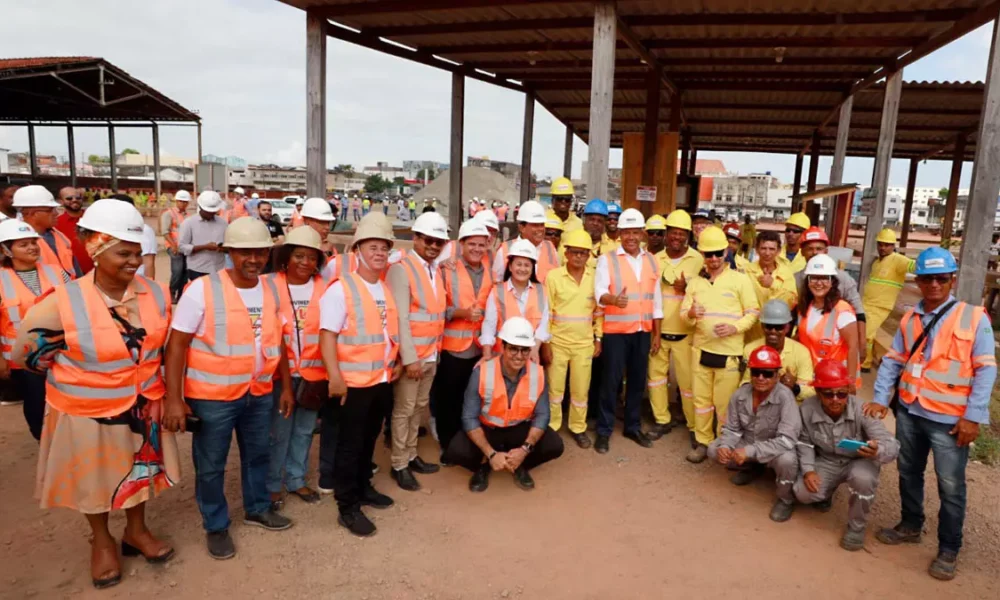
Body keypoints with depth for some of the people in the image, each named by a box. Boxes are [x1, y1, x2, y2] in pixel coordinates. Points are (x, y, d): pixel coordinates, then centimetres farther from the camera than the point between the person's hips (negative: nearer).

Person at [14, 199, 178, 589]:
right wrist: (81, 375, -4)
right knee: (95, 481, 20)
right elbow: (27, 354, -8)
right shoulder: (63, 303, -23)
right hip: (87, 413, -3)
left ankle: (136, 530, 47)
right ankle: (101, 541, 45)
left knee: (140, 472, 22)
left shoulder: (156, 294, -12)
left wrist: (145, 375, 9)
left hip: (142, 407, 3)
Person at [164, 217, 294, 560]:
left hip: (260, 393, 5)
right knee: (210, 466, 12)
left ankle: (257, 508, 44)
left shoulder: (272, 289, 0)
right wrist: (174, 399, -18)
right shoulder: (202, 289, -16)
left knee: (257, 454, 22)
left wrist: (286, 386, 11)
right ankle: (215, 526, 33)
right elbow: (177, 345, -14)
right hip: (213, 396, -5)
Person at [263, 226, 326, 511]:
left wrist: (328, 371, 1)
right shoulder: (270, 284, -6)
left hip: (313, 372, 3)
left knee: (304, 430, 15)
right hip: (279, 371, -2)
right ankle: (273, 485, 24)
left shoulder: (325, 287, 0)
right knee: (278, 431, 5)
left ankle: (296, 479, 33)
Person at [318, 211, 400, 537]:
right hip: (354, 381, -7)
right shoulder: (341, 289, -13)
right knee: (350, 444, 4)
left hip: (383, 379, 7)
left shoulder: (388, 288, 10)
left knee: (369, 439, 20)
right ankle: (348, 507, 15)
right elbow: (327, 335, -18)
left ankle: (363, 487, 38)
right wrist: (335, 376, -24)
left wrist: (397, 361, 12)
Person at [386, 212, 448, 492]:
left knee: (420, 406, 16)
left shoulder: (437, 270, 10)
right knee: (404, 409, 3)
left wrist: (436, 348, 7)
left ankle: (411, 455, 29)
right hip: (411, 354, -7)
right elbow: (400, 318, -18)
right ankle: (399, 464, 16)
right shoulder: (401, 270, -13)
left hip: (432, 353, 7)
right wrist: (410, 357, -20)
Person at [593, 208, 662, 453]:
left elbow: (656, 300, 13)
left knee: (638, 380, 12)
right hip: (616, 331, -4)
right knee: (612, 380, 0)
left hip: (643, 331, 4)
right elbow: (599, 292, -15)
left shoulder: (652, 261, 10)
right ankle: (604, 430, 12)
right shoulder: (607, 259, -4)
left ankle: (633, 426, 27)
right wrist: (613, 299, -38)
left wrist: (657, 334, 12)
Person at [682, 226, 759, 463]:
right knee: (701, 398, 11)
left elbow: (753, 312, -3)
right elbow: (683, 313, 6)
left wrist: (735, 327, -20)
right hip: (701, 350, 4)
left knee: (725, 403, 3)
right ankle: (703, 442, 24)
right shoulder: (695, 282, 9)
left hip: (729, 352, -4)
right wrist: (690, 314, -18)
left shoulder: (740, 279, -4)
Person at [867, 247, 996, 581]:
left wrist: (973, 417, -13)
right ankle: (910, 526, 38)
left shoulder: (974, 318, -7)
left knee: (951, 487, 6)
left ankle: (948, 550, 22)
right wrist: (881, 399, -2)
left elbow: (986, 370, -9)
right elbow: (893, 360, 8)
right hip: (909, 411, 5)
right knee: (909, 473, 19)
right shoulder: (909, 318, 7)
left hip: (949, 419, -4)